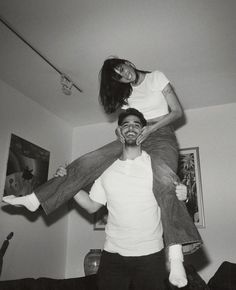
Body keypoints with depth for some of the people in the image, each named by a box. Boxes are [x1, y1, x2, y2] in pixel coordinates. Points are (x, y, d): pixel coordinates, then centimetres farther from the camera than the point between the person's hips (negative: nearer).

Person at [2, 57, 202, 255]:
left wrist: (150, 128, -16)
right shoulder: (126, 93, 18)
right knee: (88, 162, -12)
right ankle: (35, 199, -8)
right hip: (135, 138, 4)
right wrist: (123, 134, -11)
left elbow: (177, 111, -1)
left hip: (161, 135, -4)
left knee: (163, 181, -36)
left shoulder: (156, 77, 5)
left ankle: (178, 251, -41)